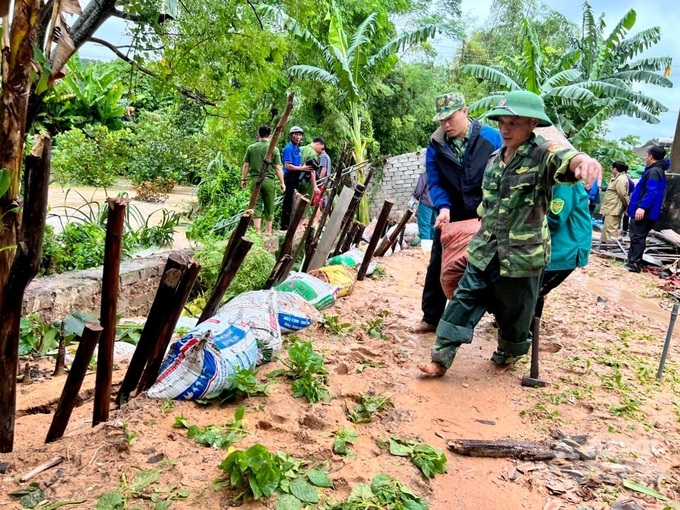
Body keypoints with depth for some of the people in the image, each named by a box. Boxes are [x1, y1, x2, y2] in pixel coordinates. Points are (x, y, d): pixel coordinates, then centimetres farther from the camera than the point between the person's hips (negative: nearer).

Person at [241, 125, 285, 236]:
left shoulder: (251, 148, 3)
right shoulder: (274, 149, -2)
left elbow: (246, 165, 5)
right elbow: (278, 168, -4)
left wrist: (244, 179, 16)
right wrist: (282, 183, 3)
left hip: (255, 179, 1)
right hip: (269, 180, -1)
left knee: (256, 206, 2)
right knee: (269, 207, 9)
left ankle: (258, 231, -5)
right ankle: (268, 231, 18)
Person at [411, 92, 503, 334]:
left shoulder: (491, 137, -12)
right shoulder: (435, 145, -7)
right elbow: (435, 183, -6)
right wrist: (443, 207, -23)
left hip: (485, 215, -2)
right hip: (451, 215, 2)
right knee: (437, 266, 5)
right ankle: (431, 317, 18)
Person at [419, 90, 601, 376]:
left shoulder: (543, 154, -14)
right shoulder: (495, 159, 8)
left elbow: (564, 158, -39)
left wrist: (582, 160, -62)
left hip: (522, 254, -5)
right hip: (485, 250, 6)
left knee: (513, 312, 12)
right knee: (464, 301, 4)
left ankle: (508, 353, 39)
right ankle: (441, 358, 11)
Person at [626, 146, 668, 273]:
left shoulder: (654, 171, -14)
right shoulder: (658, 170, 20)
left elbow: (651, 192, -25)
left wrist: (642, 207, -31)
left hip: (643, 211, -10)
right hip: (646, 211, 10)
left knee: (637, 237, -9)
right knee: (638, 237, 14)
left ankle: (634, 264, -8)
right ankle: (634, 262, 20)